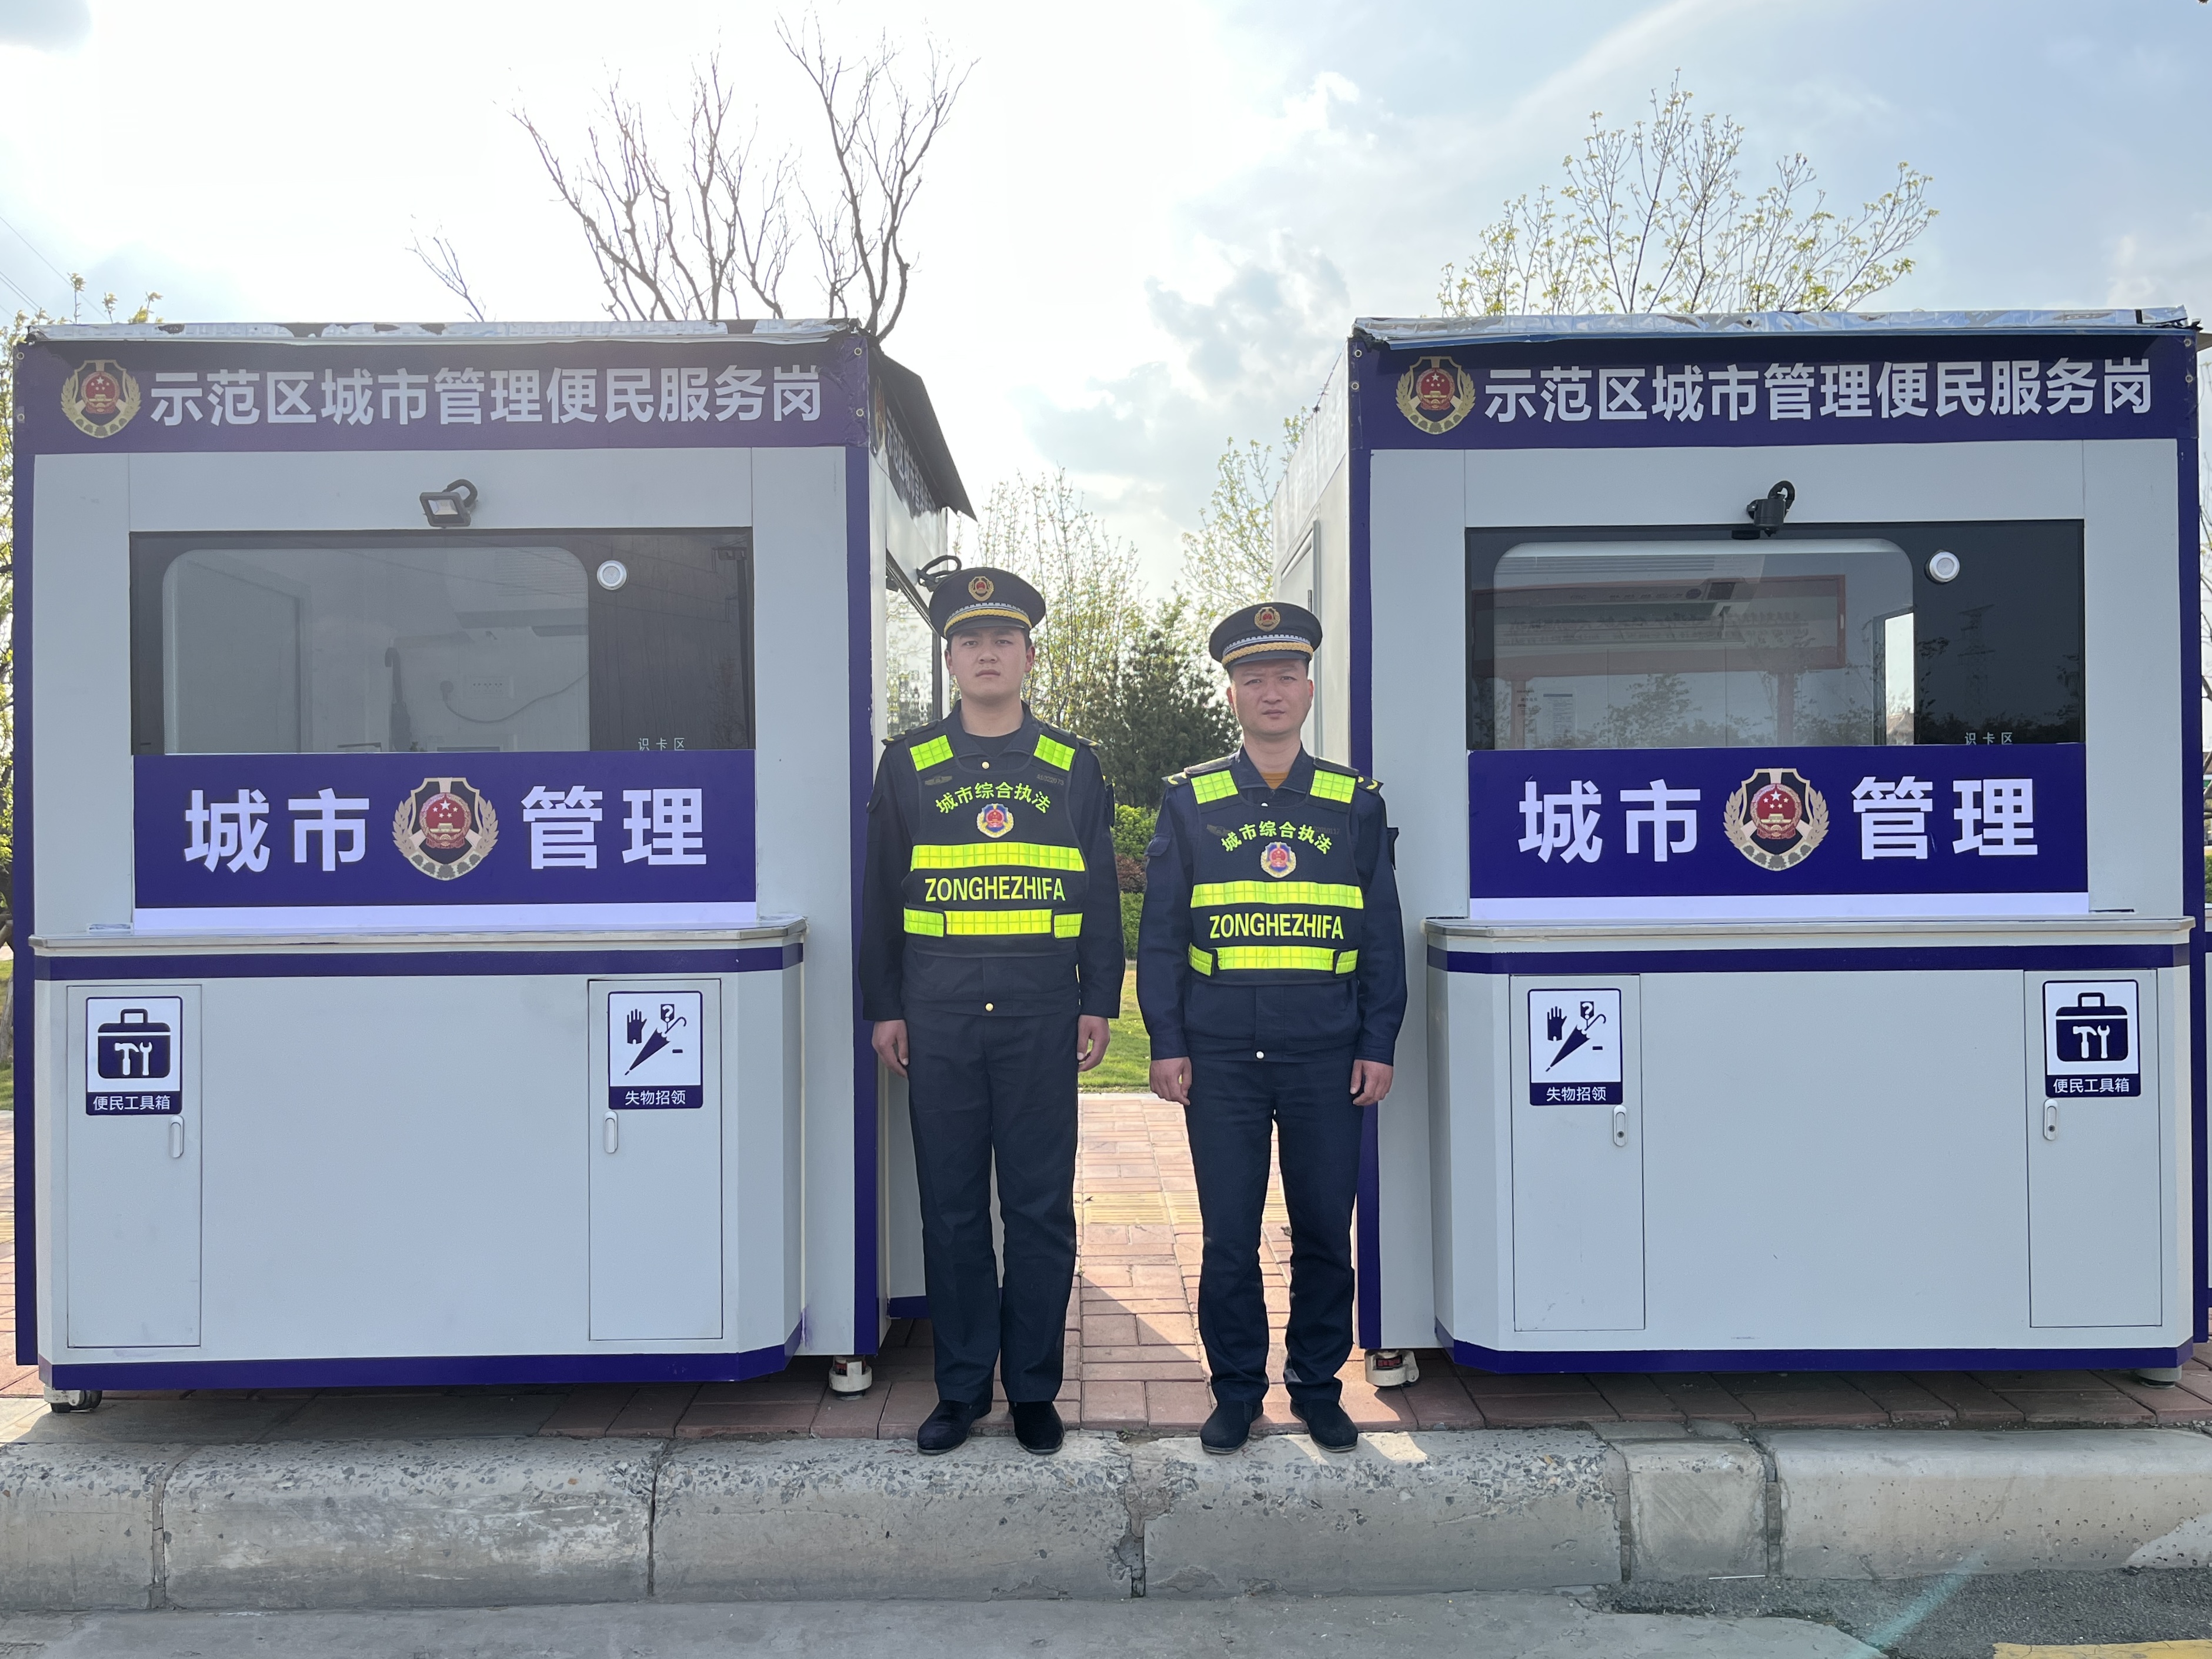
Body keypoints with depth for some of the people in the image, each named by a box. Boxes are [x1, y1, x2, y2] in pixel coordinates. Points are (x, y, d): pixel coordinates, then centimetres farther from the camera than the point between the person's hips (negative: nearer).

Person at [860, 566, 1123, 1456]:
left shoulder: (1073, 765, 7)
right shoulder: (909, 763, 8)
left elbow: (1102, 895, 9)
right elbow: (881, 893, 9)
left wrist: (1098, 1004, 3)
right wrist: (883, 1007, 5)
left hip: (1041, 1014, 0)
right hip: (939, 1015, 1)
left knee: (1041, 1207, 5)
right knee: (951, 1206, 7)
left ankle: (1034, 1390, 20)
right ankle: (961, 1387, 21)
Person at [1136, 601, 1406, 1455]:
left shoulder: (1356, 802, 7)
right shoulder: (1190, 800, 5)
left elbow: (1383, 936, 7)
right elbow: (1160, 933, 4)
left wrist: (1378, 1047, 1)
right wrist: (1167, 1043, -2)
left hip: (1327, 1055, 1)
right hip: (1221, 1055, 0)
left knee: (1325, 1230, 8)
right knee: (1229, 1234, 6)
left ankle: (1318, 1387, 25)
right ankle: (1236, 1391, 22)